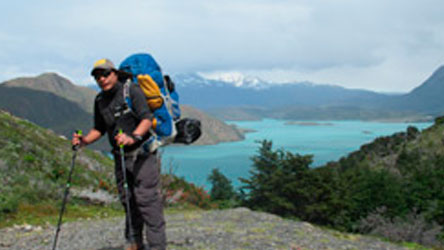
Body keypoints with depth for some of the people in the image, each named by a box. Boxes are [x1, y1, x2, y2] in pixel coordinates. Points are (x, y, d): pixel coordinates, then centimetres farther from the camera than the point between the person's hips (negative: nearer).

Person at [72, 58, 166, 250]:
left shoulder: (132, 91, -11)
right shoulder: (100, 100, 10)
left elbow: (147, 119, -21)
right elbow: (99, 129, 19)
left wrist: (133, 137, -38)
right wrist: (85, 140, 0)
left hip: (142, 154, -7)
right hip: (120, 158, 7)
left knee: (147, 200, -11)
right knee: (128, 201, 13)